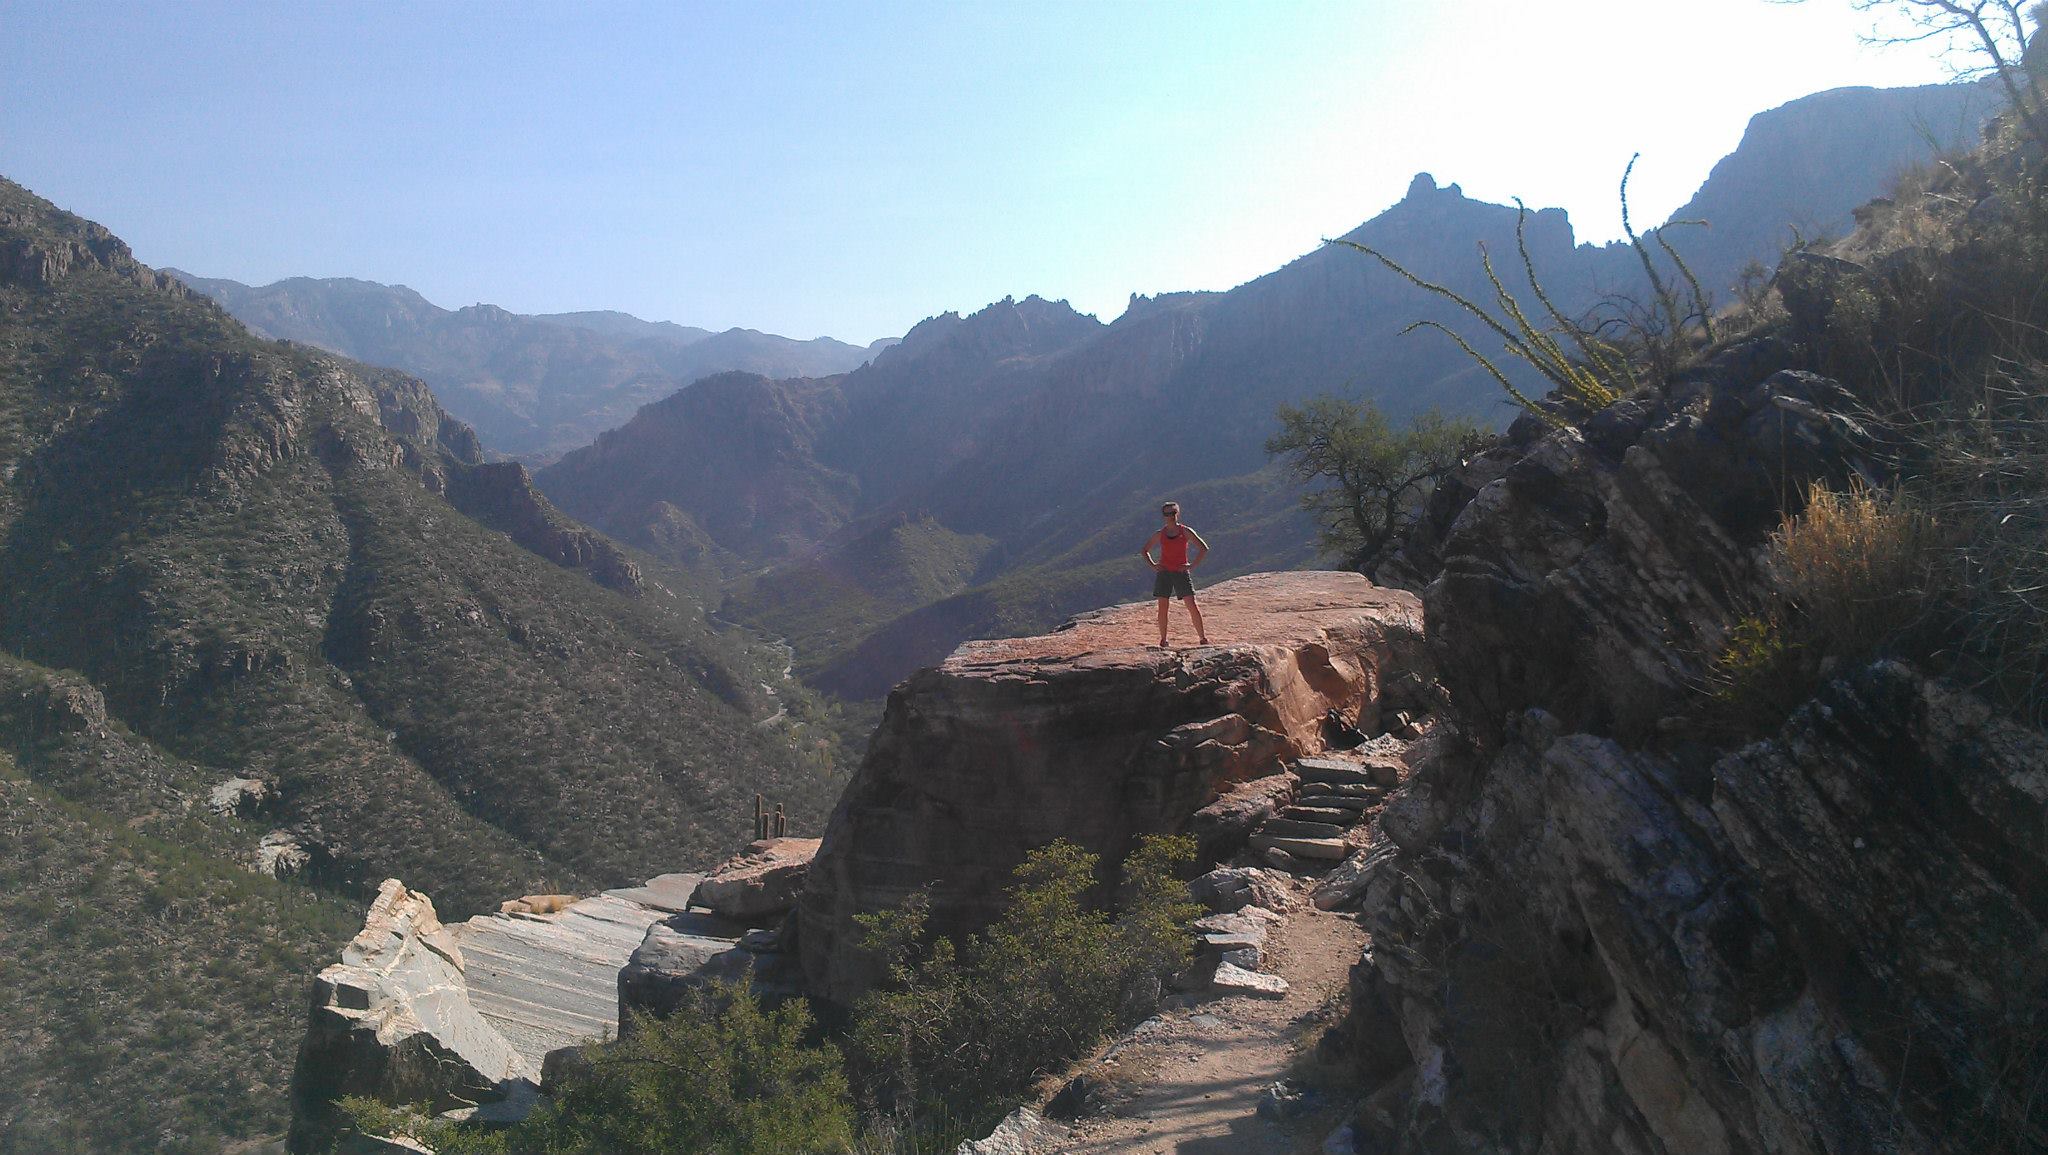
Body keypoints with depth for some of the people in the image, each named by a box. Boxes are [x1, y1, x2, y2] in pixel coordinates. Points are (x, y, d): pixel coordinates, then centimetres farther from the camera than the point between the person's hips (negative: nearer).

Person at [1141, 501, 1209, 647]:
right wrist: (1152, 565, 3)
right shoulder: (1159, 534, 6)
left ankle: (1202, 638, 0)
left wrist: (1192, 565, -5)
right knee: (1162, 607, -1)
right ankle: (1163, 641, 8)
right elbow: (1144, 551, 18)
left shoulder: (1186, 532, 1)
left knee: (1192, 605, -8)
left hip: (1181, 572, -2)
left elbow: (1204, 548, 3)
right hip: (1164, 573, 2)